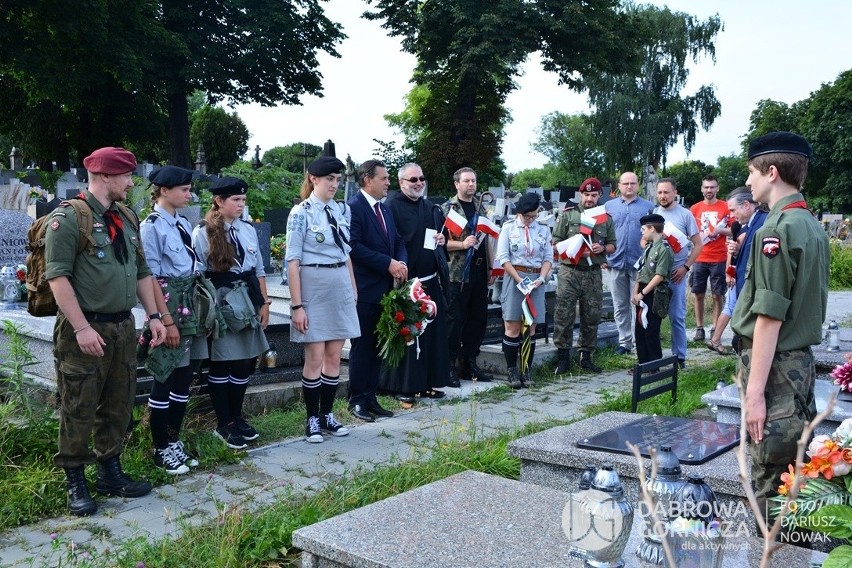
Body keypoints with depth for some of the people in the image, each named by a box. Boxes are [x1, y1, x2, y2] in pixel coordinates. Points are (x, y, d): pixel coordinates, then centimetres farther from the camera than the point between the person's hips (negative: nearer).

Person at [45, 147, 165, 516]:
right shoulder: (68, 218, -11)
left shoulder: (127, 218, 13)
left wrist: (153, 315, 11)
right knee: (79, 410, 1)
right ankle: (75, 482, 15)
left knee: (119, 406, 14)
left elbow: (142, 271, 19)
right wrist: (82, 328, -21)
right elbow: (57, 276, -16)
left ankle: (110, 473, 28)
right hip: (85, 330, -7)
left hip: (124, 327, 7)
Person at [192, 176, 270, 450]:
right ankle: (223, 424, 16)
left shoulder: (248, 230, 9)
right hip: (220, 308, -5)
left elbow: (259, 270, 13)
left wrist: (264, 303, 10)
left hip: (247, 306, 5)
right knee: (221, 364, 4)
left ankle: (237, 417, 26)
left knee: (245, 363, 10)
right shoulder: (203, 233, -7)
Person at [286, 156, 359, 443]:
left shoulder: (340, 209, 9)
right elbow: (293, 261, -11)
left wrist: (353, 289, 14)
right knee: (315, 358, -1)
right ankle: (312, 419, 13)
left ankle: (327, 414, 21)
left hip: (341, 287, 6)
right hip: (314, 288, -6)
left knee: (334, 356, 9)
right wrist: (297, 305, -14)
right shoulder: (301, 213, -9)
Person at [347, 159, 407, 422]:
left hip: (385, 288, 8)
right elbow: (354, 246, -19)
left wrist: (401, 263, -3)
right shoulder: (353, 207, -11)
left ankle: (370, 397, 21)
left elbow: (398, 241, 17)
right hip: (364, 290, -8)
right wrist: (388, 264, -19)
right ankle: (357, 400, 10)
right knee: (361, 346, 0)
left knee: (378, 346, 12)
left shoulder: (385, 209, 16)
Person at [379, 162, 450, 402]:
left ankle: (428, 382, 19)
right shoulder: (392, 206, -7)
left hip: (431, 280, 7)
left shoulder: (430, 207, 15)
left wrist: (442, 239, 2)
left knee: (433, 332, 9)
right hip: (406, 280, -7)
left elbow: (441, 233, 25)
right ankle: (404, 386, 8)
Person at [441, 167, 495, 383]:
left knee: (478, 319, 10)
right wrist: (462, 244, -22)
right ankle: (450, 366, 6)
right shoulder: (447, 209, -4)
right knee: (455, 321, -2)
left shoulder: (480, 209, 16)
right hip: (457, 274, -7)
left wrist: (491, 267, 16)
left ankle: (470, 364, 21)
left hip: (479, 274, 7)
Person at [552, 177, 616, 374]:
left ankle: (586, 355, 19)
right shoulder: (568, 214, 2)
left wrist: (602, 248, -7)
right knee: (564, 315, -5)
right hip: (570, 271, -3)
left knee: (591, 316, 7)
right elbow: (556, 242, 1)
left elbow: (612, 246, 15)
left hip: (593, 273, 3)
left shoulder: (606, 218, 11)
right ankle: (563, 356, 5)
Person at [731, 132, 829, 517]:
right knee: (795, 473, 18)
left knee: (770, 483, 0)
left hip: (775, 365, -9)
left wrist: (754, 392, -19)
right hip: (802, 361, 9)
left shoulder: (776, 230, -17)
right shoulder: (813, 227, 10)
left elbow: (769, 318, -21)